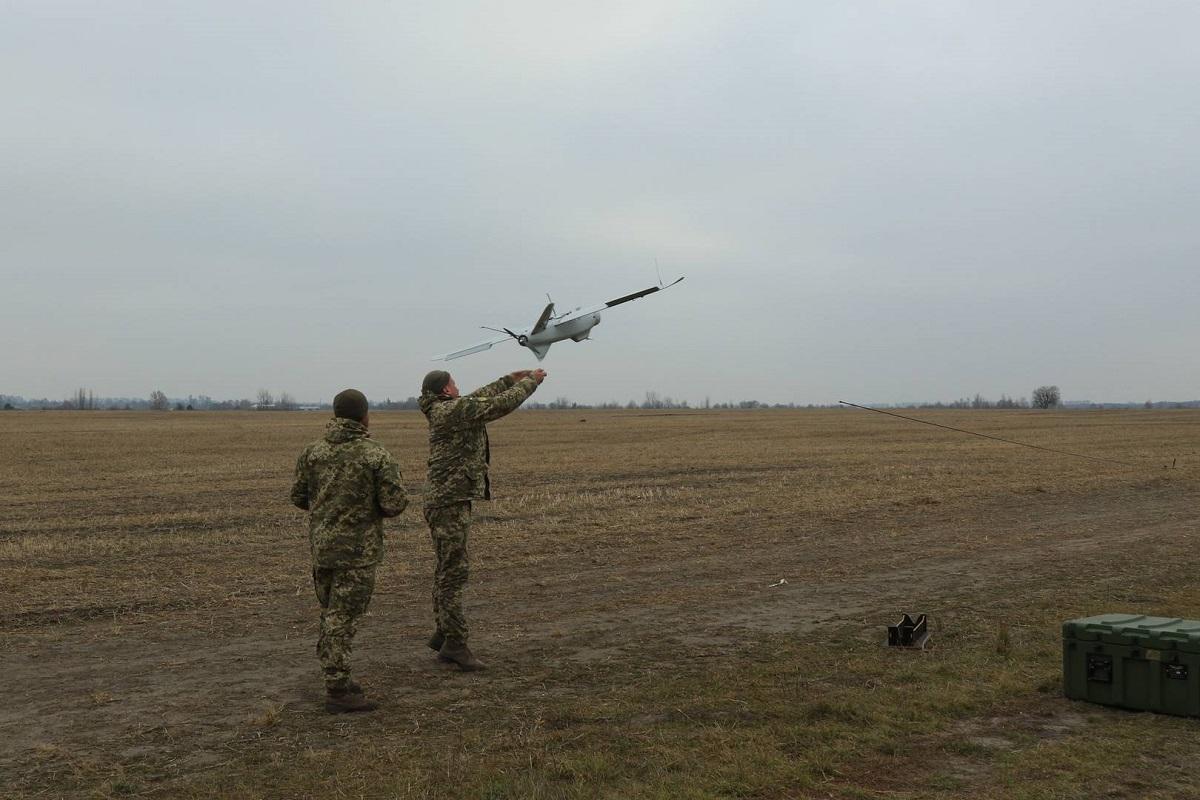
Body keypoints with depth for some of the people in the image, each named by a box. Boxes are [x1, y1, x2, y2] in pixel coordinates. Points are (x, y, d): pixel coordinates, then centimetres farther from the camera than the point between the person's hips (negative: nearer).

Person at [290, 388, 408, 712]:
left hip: (321, 545, 5)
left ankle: (336, 680, 25)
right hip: (358, 549, -5)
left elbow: (298, 497, 7)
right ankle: (338, 692, 0)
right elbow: (395, 504, -13)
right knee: (343, 617, -3)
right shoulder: (377, 455, -11)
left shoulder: (314, 451, 1)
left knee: (332, 613, 17)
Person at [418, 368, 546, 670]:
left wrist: (511, 378, 25)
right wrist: (530, 382, 2)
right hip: (450, 502, -10)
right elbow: (502, 404, -12)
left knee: (447, 570, 15)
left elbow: (482, 397, 26)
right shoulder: (454, 410, -15)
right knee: (454, 573, -8)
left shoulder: (442, 411, 13)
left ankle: (443, 633, 24)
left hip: (447, 501, 10)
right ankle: (455, 643, -5)